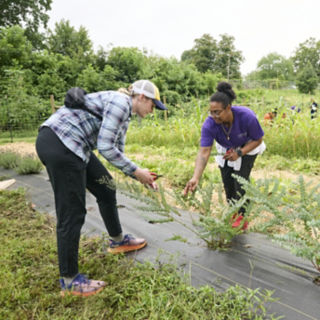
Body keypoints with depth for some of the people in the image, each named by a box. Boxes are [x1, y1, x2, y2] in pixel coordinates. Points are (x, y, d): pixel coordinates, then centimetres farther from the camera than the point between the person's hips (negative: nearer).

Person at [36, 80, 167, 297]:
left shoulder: (125, 114, 19)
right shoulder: (121, 102, -11)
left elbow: (116, 151, 23)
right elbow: (105, 147, -18)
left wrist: (139, 175, 14)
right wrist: (136, 170, -8)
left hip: (71, 145, 11)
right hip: (58, 143, -11)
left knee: (106, 189, 18)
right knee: (72, 213, -5)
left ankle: (117, 241, 37)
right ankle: (69, 280, 10)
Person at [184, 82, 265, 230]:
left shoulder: (247, 116, -37)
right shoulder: (209, 124, -34)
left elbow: (258, 140, -20)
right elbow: (204, 152, -39)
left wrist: (239, 153, -34)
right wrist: (196, 177, -52)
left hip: (247, 147, -2)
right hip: (226, 150, 3)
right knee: (227, 181, 2)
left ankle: (241, 217, 3)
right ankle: (232, 213, 25)